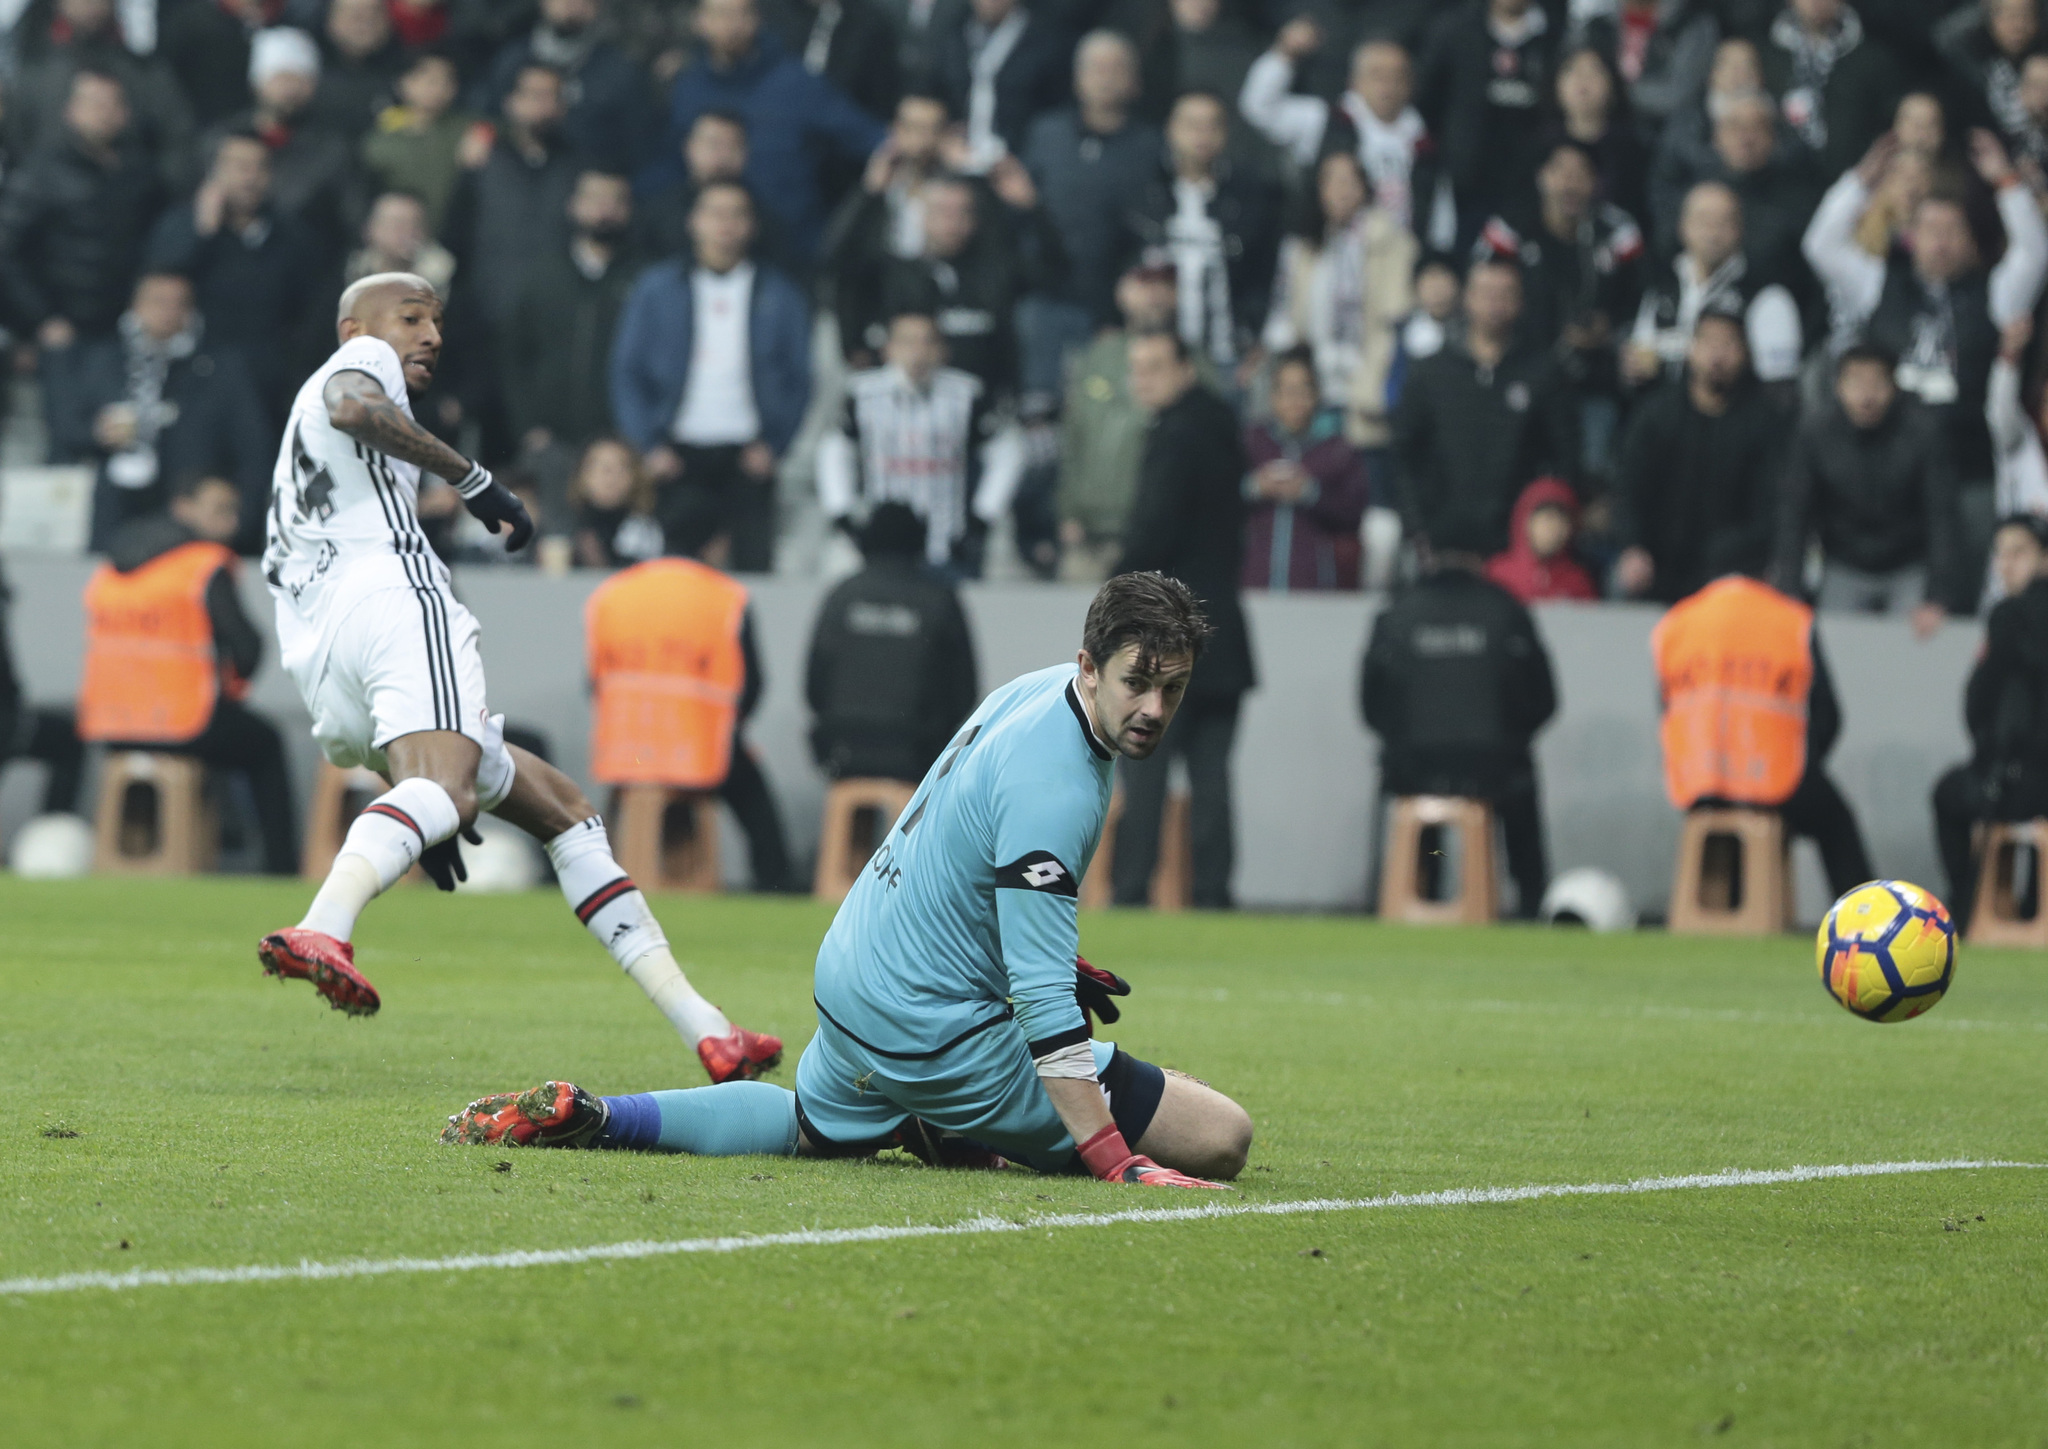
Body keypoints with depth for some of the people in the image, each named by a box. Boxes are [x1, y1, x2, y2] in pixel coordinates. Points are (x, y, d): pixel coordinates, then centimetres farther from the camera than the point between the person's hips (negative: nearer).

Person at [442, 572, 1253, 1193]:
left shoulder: (1036, 689, 2)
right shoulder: (1055, 790, -28)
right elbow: (1041, 1003, -32)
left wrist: (1050, 960, 25)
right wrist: (1116, 1163, -35)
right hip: (934, 1031, -9)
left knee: (806, 1130, 40)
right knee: (1220, 1138, -12)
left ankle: (585, 1116, 19)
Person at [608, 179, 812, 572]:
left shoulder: (779, 295, 10)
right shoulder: (657, 288, 9)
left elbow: (798, 378, 10)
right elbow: (627, 373, 8)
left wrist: (772, 444, -2)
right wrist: (650, 446, -2)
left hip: (747, 456, 0)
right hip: (679, 455, 0)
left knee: (753, 565, -7)